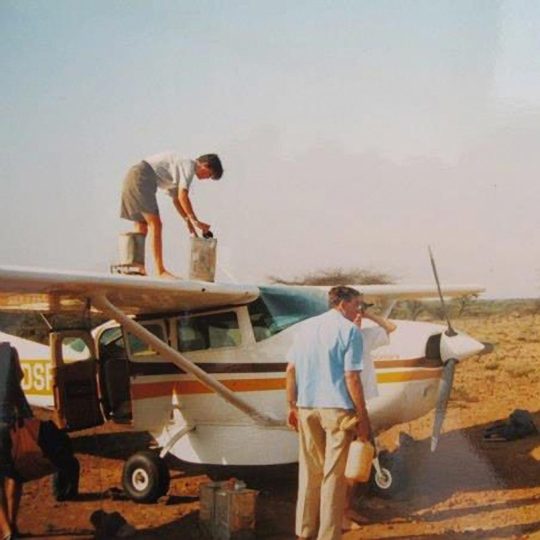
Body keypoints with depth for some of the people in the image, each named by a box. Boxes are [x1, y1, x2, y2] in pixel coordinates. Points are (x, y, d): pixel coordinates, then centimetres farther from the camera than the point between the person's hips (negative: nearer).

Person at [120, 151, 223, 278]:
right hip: (141, 178, -11)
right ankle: (160, 271, -14)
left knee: (141, 227, 10)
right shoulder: (189, 165, -7)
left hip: (132, 177, 11)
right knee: (155, 225, -12)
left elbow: (175, 198, 27)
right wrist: (195, 221, -14)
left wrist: (188, 221, 22)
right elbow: (182, 196, -17)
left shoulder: (181, 167, 23)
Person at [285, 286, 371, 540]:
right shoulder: (350, 330, -5)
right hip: (337, 408, -5)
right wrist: (362, 416, -7)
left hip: (307, 408, 5)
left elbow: (290, 370, 10)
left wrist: (292, 406, 17)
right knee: (334, 474, 2)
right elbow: (351, 377, -11)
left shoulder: (305, 327, 12)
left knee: (309, 471, 14)